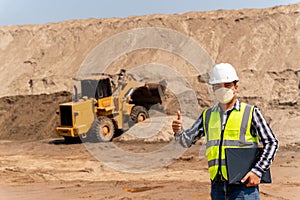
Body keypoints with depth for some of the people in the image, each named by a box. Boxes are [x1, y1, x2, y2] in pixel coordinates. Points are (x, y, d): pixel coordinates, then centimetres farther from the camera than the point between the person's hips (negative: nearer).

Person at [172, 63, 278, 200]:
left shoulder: (251, 113, -1)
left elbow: (271, 143, 0)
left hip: (243, 185, -4)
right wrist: (179, 132, -10)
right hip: (218, 186, 5)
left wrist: (257, 171, -10)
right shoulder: (208, 115, 13)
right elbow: (188, 141, 14)